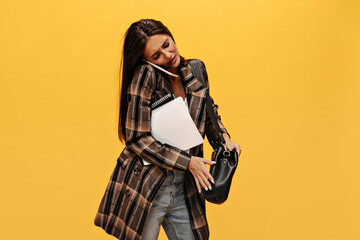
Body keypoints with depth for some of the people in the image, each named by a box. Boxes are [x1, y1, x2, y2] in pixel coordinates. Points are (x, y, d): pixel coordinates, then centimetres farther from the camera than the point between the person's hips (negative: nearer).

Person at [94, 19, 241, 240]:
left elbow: (209, 111, 22)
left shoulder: (196, 71, 4)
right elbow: (137, 138, -17)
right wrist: (187, 161, -15)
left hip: (183, 188, 6)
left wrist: (224, 138, 3)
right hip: (145, 187, -5)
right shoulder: (145, 76, -16)